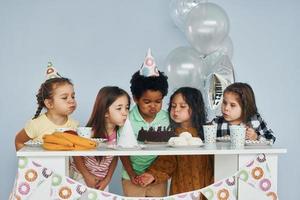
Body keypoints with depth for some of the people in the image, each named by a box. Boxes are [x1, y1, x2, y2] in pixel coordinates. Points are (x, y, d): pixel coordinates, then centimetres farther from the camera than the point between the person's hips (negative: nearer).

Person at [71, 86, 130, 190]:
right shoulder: (91, 132, -27)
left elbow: (114, 158, 1)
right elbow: (77, 154, -15)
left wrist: (107, 179, -1)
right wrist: (87, 176, -12)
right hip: (83, 176, -4)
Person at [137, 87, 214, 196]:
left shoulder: (204, 132, -2)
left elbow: (213, 161, -1)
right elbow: (167, 161, -9)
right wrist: (153, 175, -24)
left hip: (204, 187, 0)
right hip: (181, 187, 0)